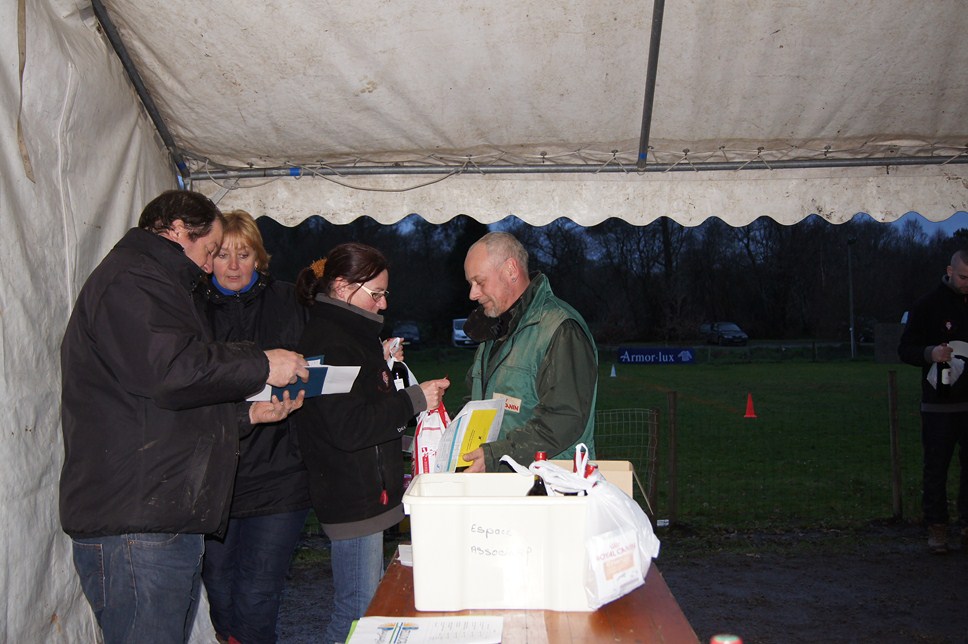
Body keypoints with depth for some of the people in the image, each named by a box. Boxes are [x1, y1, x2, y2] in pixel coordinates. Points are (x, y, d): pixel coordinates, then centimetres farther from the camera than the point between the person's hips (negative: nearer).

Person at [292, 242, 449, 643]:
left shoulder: (347, 334, 16)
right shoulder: (329, 343, -18)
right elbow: (348, 428, -25)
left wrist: (382, 364, 9)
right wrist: (413, 400, -20)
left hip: (367, 493, 11)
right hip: (354, 499, -11)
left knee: (371, 605, 18)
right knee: (358, 611, -3)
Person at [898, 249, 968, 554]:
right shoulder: (928, 305, -4)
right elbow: (905, 349, -4)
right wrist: (930, 354, -22)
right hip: (939, 402, -3)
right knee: (935, 466, 1)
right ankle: (937, 527, 8)